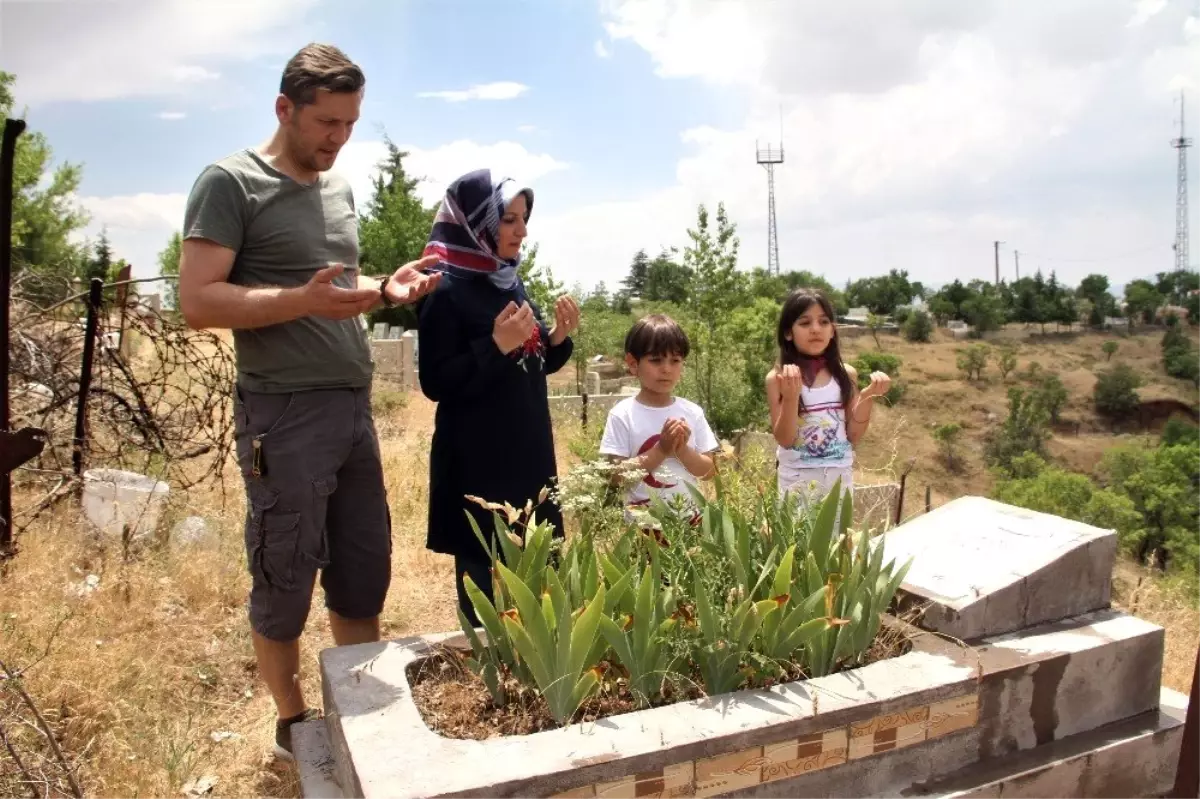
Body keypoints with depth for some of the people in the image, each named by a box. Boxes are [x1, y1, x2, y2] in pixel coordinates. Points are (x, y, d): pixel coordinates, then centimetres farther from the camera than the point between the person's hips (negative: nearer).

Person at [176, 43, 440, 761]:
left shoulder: (339, 189, 16)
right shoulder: (230, 183, -6)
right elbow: (198, 301, -13)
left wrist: (386, 288, 4)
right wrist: (304, 300, -25)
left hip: (354, 408, 7)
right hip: (285, 414, -7)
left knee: (365, 573, 13)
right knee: (285, 581, 6)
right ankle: (294, 722, 26)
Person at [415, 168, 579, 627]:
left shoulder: (510, 283, 9)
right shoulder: (446, 292, -13)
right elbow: (436, 383, -17)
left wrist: (560, 337, -3)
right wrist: (497, 344, -25)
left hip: (529, 456, 8)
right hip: (477, 465, -7)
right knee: (487, 585, 3)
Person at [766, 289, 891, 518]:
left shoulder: (846, 375, 0)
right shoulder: (777, 378, -7)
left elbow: (854, 437, 2)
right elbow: (784, 440, -11)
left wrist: (867, 398, -11)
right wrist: (791, 396, -24)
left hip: (839, 477, 2)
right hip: (796, 479, -2)